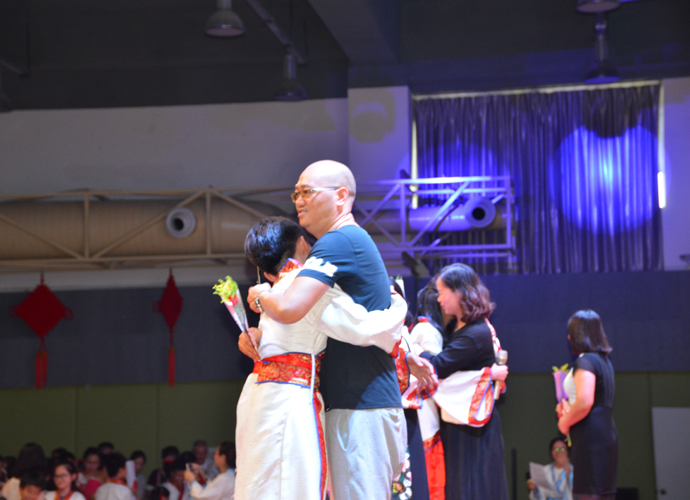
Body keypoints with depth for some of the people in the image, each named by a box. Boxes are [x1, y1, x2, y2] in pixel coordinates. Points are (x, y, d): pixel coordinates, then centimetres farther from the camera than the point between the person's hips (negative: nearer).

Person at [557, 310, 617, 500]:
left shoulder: (585, 361, -12)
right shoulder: (604, 360, 18)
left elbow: (585, 402, -24)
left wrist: (565, 422, -8)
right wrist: (567, 409, 14)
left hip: (590, 436, -10)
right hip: (606, 434, 10)